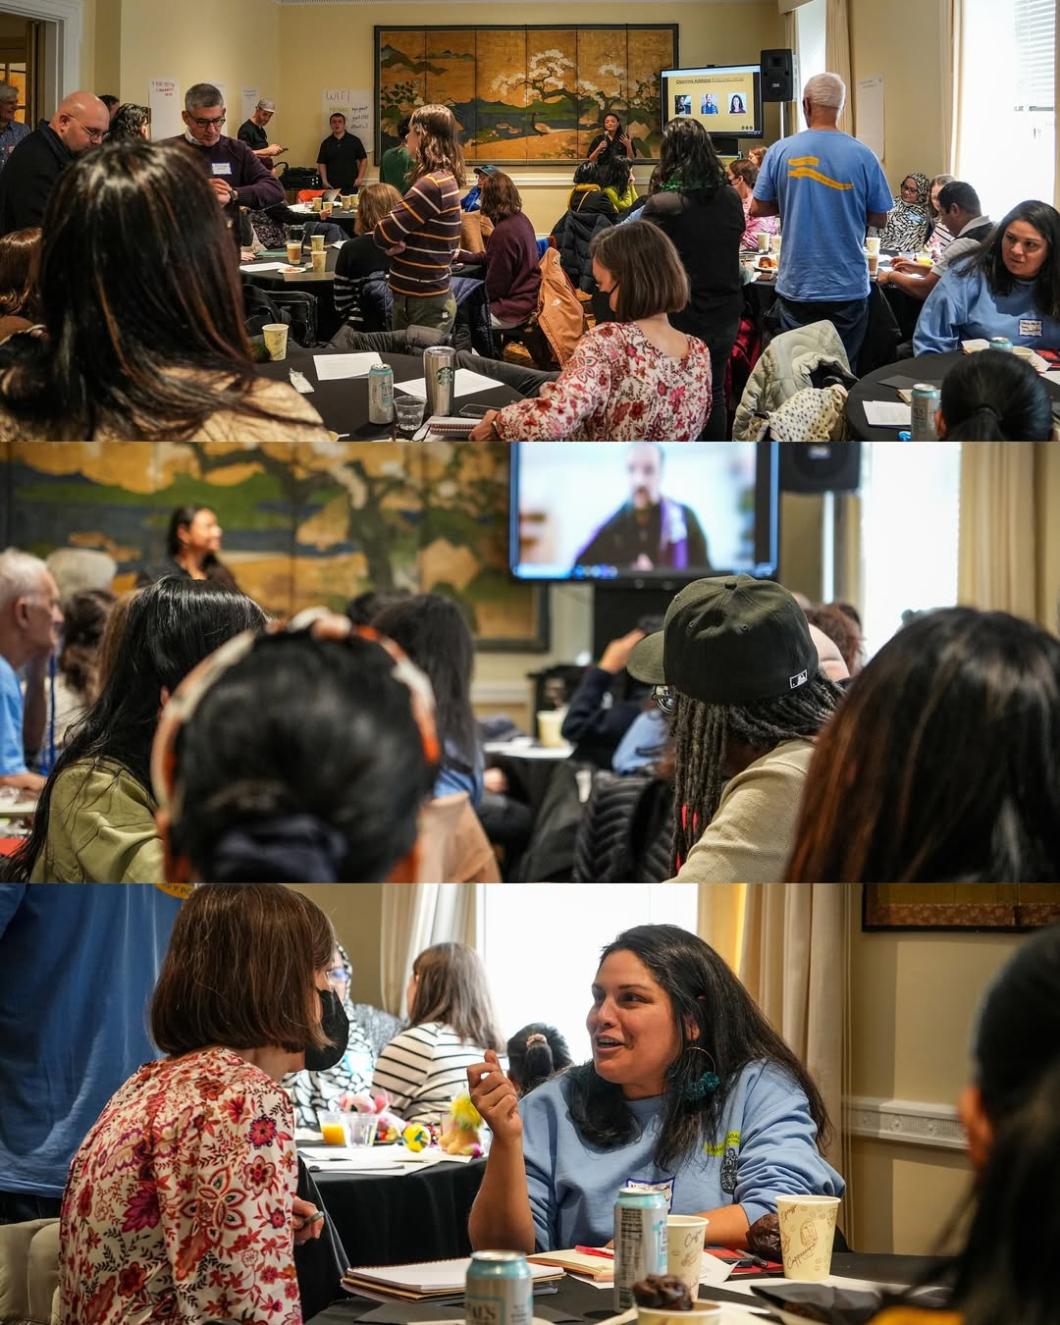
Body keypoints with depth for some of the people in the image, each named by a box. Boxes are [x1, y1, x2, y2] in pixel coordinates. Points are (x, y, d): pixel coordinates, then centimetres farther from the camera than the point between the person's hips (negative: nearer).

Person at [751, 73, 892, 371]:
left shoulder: (781, 151, -6)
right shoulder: (863, 156, -8)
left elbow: (758, 209, 2)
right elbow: (880, 219, 0)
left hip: (796, 287, 1)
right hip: (847, 288, -1)